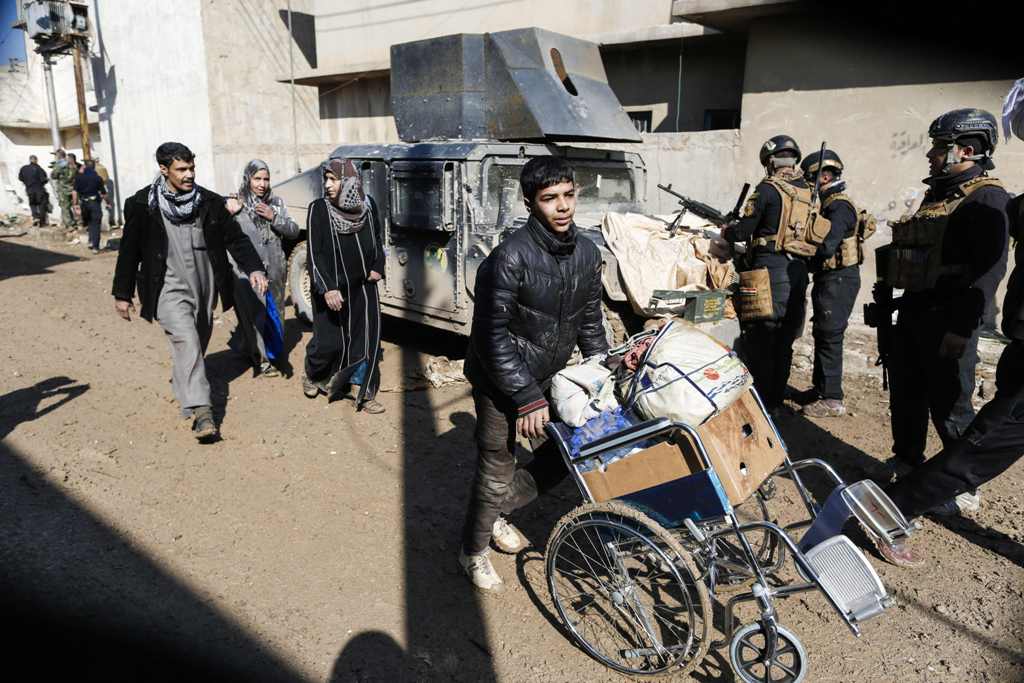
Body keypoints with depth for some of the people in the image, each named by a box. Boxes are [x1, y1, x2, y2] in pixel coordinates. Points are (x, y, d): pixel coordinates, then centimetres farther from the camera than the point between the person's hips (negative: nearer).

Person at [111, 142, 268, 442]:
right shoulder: (142, 205, -6)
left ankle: (183, 391, 40)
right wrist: (122, 293, 2)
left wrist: (254, 268, -12)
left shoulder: (210, 202, 1)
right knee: (187, 342, -19)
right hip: (170, 290, -4)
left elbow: (235, 237, 3)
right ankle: (201, 412, -21)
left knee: (196, 346, 15)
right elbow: (129, 250, 0)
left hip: (204, 289, 4)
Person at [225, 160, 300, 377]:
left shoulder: (276, 202, 8)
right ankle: (260, 359, 3)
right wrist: (229, 213, -23)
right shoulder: (236, 204, -4)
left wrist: (273, 217, -11)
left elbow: (294, 231, 4)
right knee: (254, 313, -6)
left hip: (274, 269, 5)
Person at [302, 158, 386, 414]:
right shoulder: (318, 209, -10)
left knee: (368, 338, 3)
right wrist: (327, 288, -22)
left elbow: (377, 237, 16)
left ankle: (364, 394, 15)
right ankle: (313, 376, 35)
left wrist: (377, 267, 2)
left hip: (363, 287, 3)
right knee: (330, 340, 4)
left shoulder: (367, 204, 0)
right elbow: (314, 253, -13)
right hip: (332, 288, -3)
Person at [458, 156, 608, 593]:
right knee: (497, 471, 3)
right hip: (499, 381, -7)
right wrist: (527, 399, -24)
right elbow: (492, 336, -23)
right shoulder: (510, 258, -25)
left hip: (548, 376, 7)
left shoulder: (587, 253, -3)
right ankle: (473, 552, 30)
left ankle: (499, 509, 32)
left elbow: (590, 320, 9)